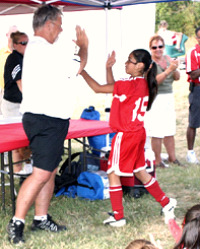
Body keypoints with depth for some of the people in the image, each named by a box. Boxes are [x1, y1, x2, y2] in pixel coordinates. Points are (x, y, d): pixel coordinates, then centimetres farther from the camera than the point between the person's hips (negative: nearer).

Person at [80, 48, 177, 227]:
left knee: (113, 173, 2)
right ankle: (166, 203, 28)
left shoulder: (131, 84, -20)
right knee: (140, 172, 20)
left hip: (126, 135, -9)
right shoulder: (143, 84, 6)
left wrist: (82, 71, -11)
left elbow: (98, 88, -19)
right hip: (138, 133, 9)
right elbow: (113, 88, 16)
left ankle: (118, 216, 7)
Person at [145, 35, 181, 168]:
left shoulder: (168, 59, 12)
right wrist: (168, 70, -25)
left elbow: (177, 78, 9)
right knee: (157, 133, -8)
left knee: (170, 131, 8)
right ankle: (158, 161, 2)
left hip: (169, 97, 6)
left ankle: (172, 157, 19)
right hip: (155, 98, -6)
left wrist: (175, 69, -12)